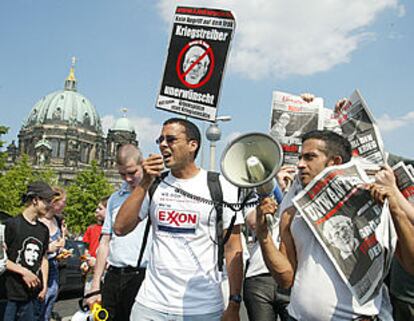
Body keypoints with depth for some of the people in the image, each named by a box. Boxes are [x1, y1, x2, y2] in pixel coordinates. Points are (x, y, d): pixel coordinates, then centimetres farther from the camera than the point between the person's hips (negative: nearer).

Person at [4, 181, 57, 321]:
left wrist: (44, 286, 13)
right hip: (11, 293, -5)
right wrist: (23, 271, -12)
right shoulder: (12, 224, -7)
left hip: (33, 293, 5)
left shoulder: (44, 229, 11)